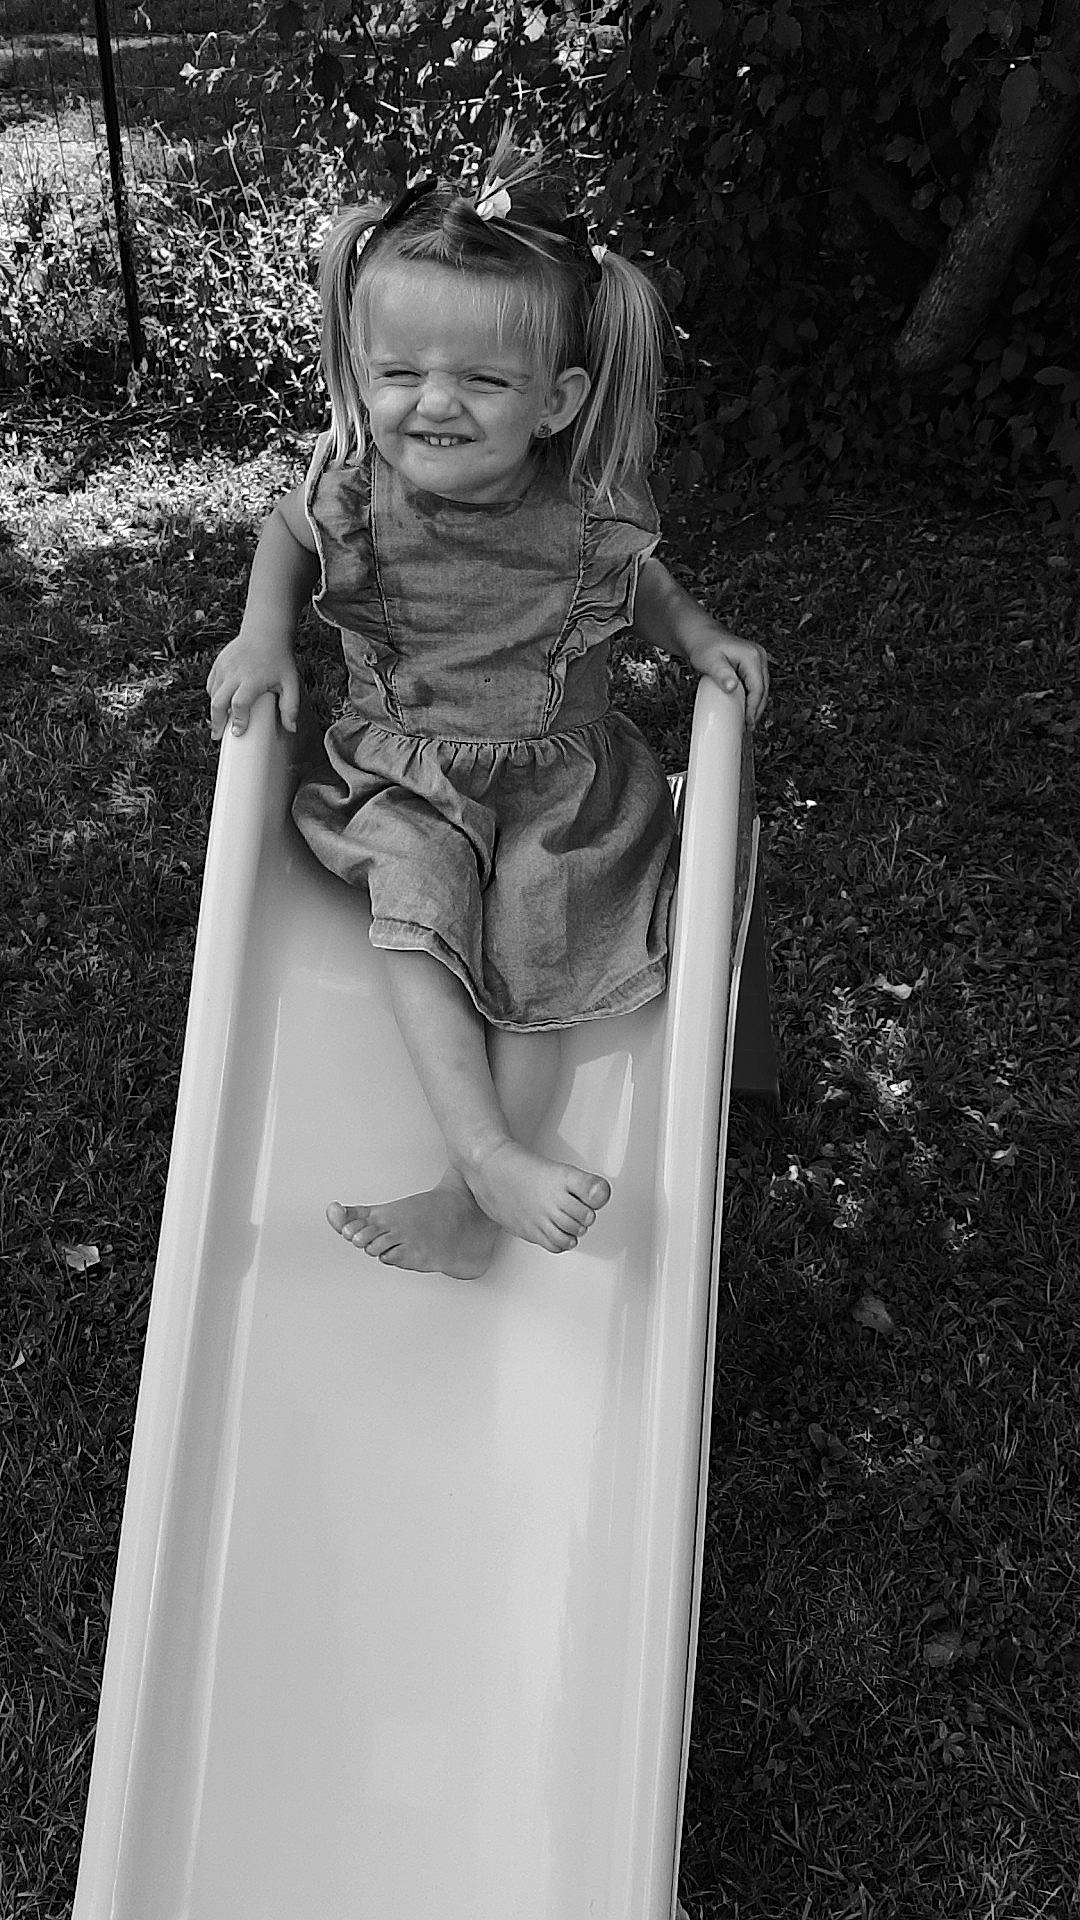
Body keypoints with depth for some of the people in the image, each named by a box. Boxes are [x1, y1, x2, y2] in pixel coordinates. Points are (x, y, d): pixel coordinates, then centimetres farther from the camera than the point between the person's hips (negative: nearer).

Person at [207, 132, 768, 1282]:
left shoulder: (586, 511, -15)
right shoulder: (355, 490, -14)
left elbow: (635, 584, 9)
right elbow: (287, 535, 11)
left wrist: (700, 636, -7)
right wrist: (263, 634, -5)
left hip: (558, 776, 0)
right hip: (404, 770, 1)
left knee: (529, 975, -10)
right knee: (415, 926, -23)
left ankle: (471, 1207, -4)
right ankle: (493, 1161, -21)